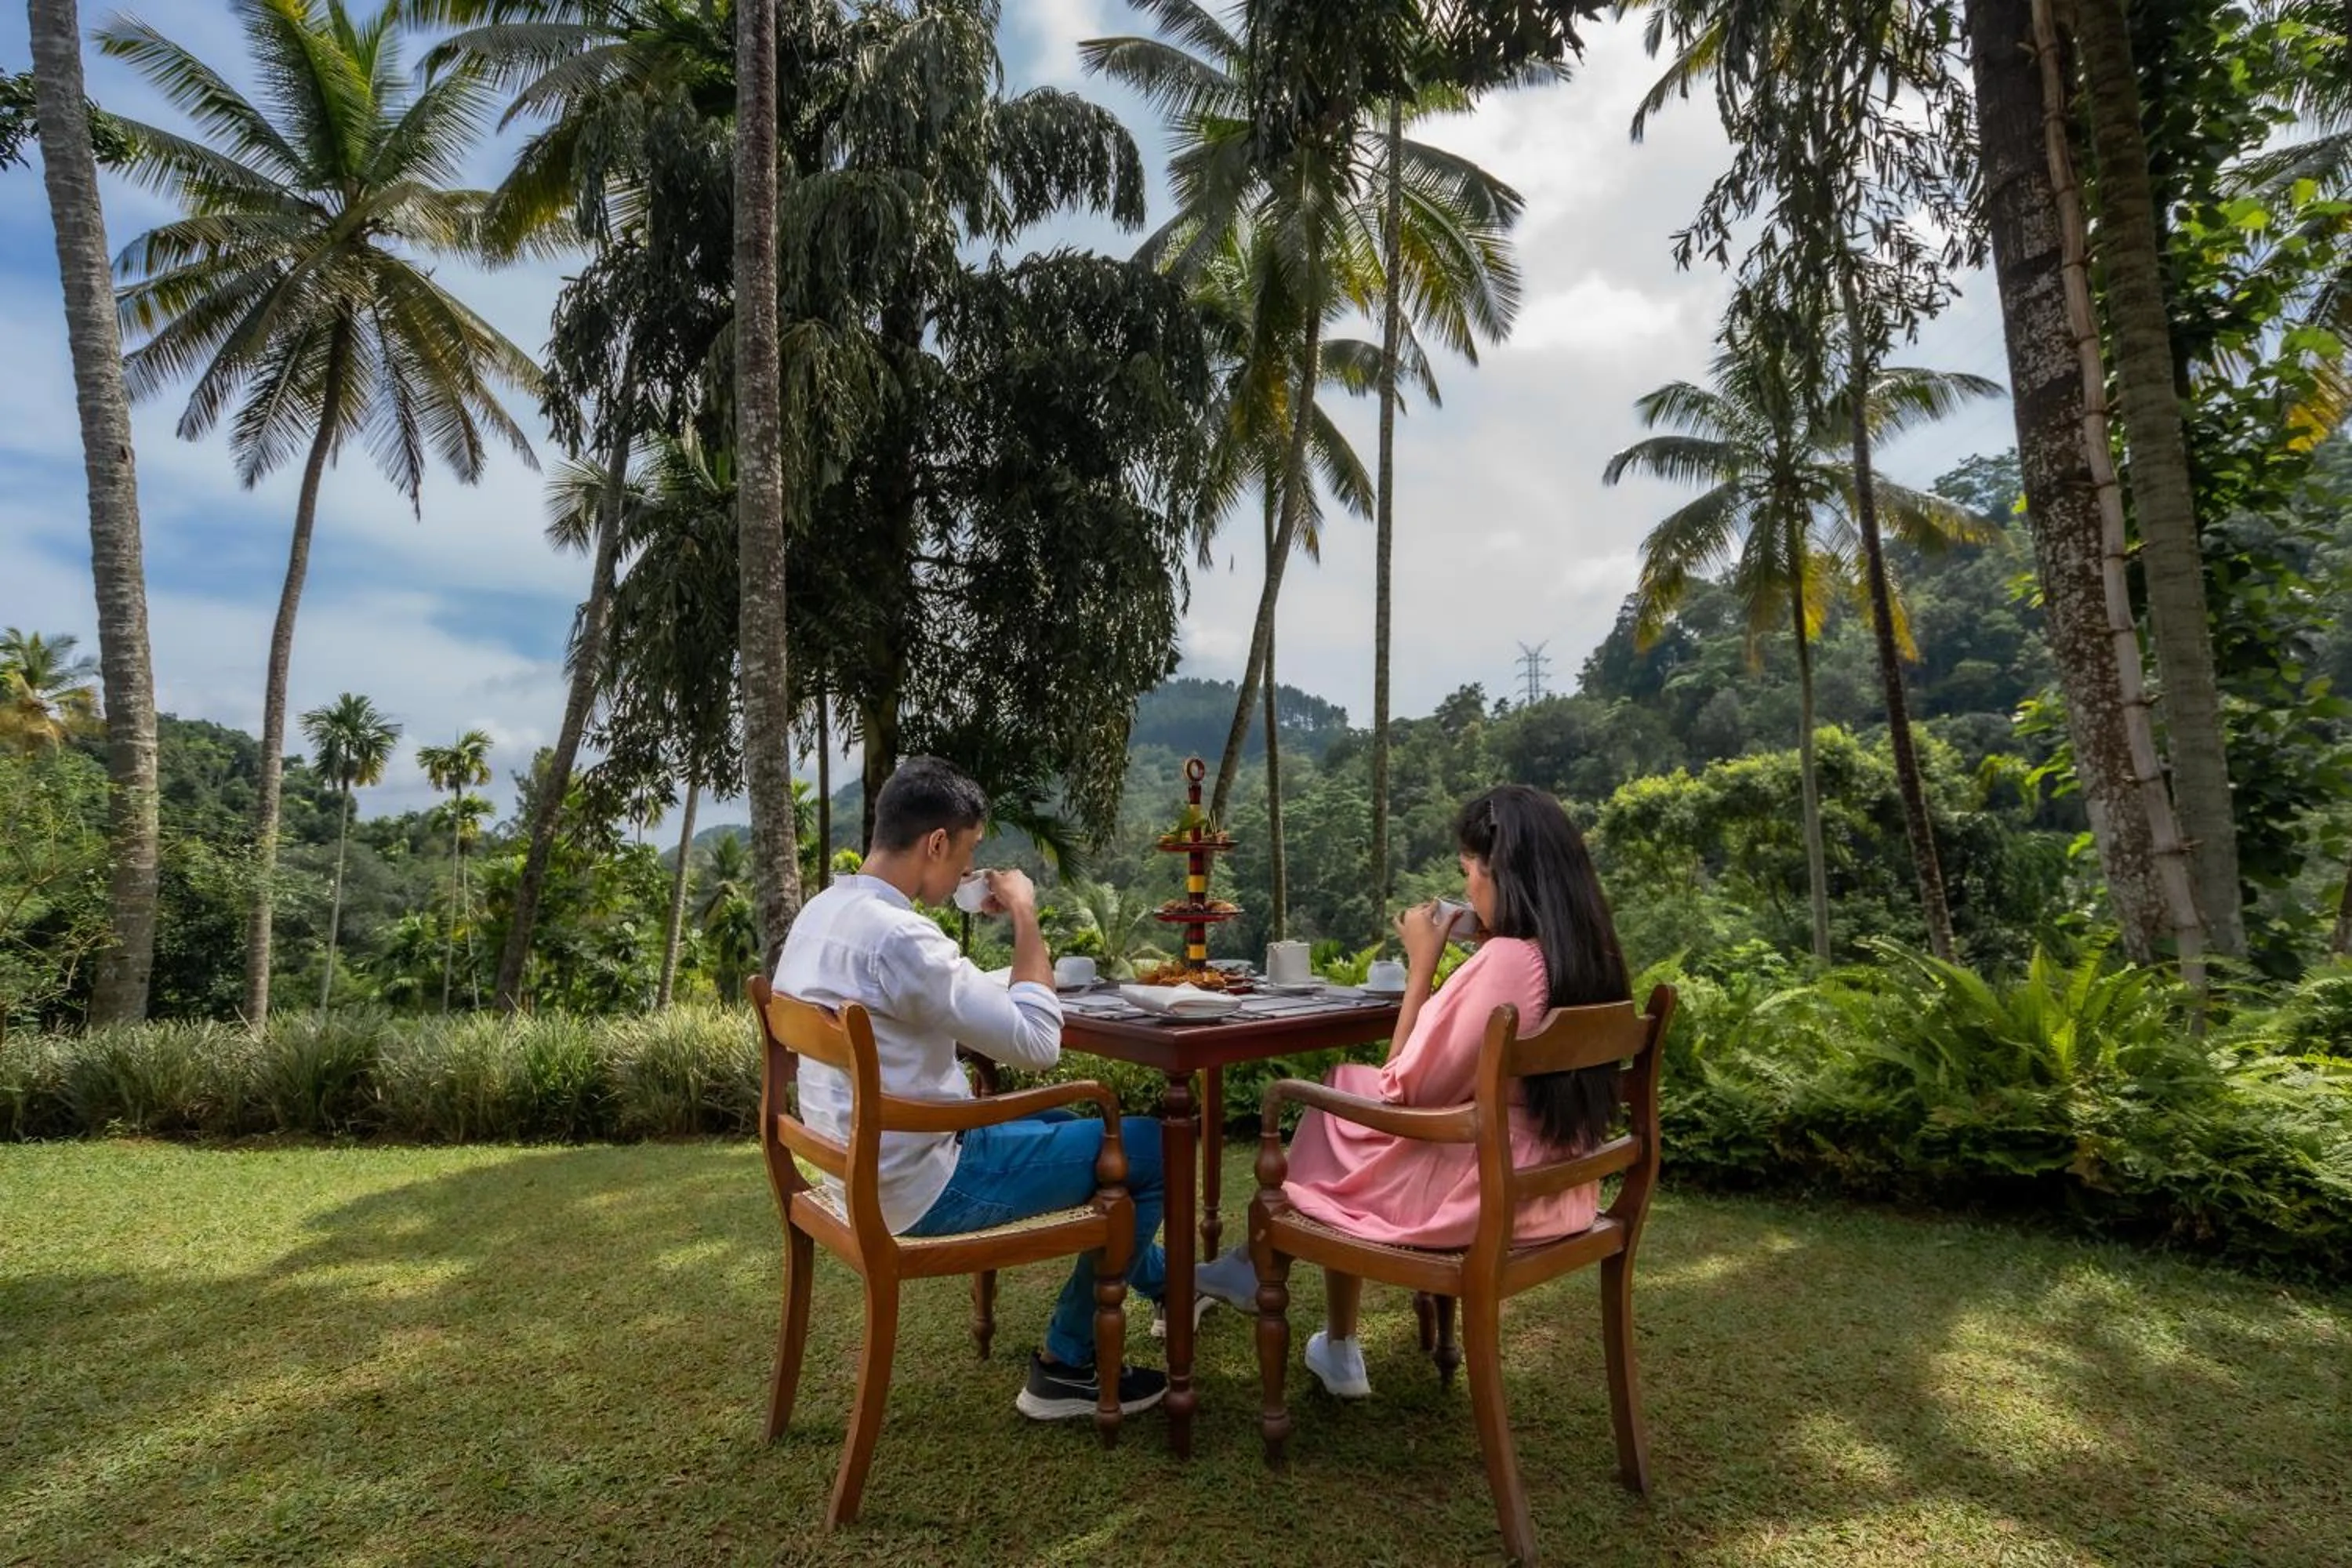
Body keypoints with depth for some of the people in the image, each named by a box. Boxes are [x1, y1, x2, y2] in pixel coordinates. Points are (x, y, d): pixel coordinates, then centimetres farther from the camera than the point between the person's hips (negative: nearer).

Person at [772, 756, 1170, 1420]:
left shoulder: (820, 912, 3)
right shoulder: (897, 934, -28)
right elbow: (1037, 1044, -25)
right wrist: (1026, 917, -16)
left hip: (862, 1168, 10)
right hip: (919, 1187, -10)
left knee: (1067, 1127, 27)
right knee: (1151, 1147, -1)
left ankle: (1166, 1277, 46)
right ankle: (1065, 1364, 12)